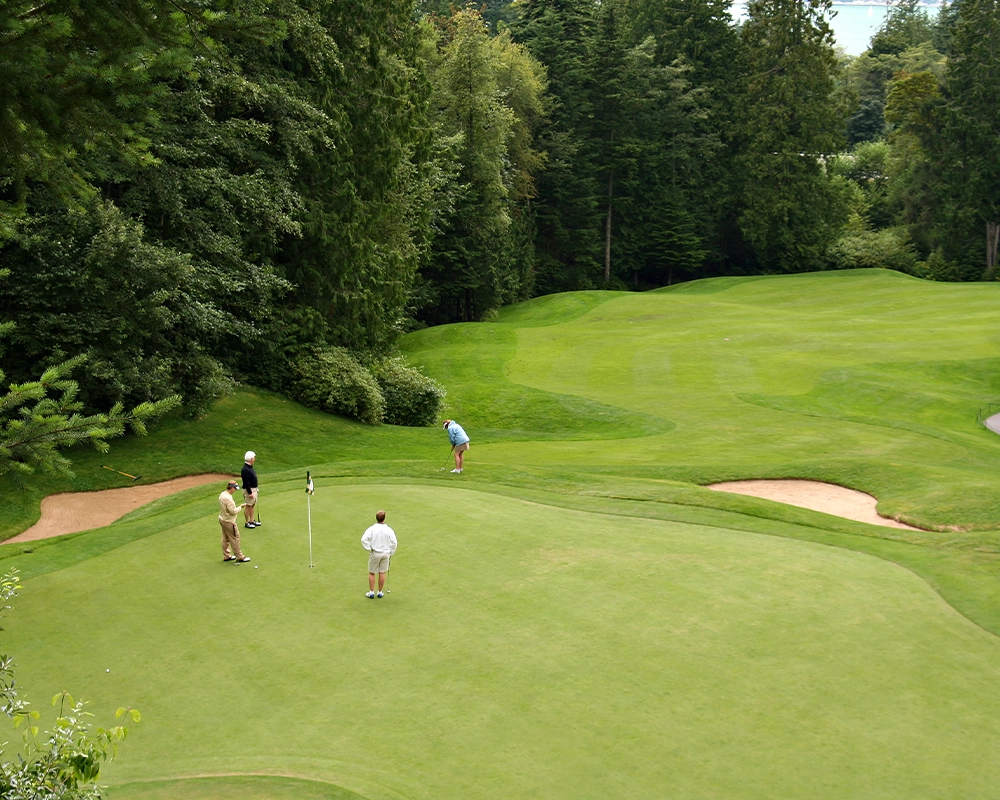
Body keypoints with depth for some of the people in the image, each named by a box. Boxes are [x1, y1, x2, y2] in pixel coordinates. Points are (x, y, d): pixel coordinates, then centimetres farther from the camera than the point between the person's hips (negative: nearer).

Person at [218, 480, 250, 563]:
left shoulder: (222, 495, 2)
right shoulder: (228, 498, -29)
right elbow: (233, 511, -26)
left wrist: (236, 508, 9)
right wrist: (240, 507, -13)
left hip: (222, 519, 10)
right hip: (229, 522, -10)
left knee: (225, 539, 19)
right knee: (235, 539, 2)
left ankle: (226, 556, 31)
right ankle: (239, 557, 11)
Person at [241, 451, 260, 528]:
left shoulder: (250, 467, 8)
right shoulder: (245, 469, -23)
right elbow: (246, 482, -24)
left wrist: (256, 489, 20)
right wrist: (250, 493, -23)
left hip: (254, 489, 10)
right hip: (249, 490, -10)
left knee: (253, 505, 16)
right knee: (248, 506, 0)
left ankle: (251, 521, 26)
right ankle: (247, 523, 9)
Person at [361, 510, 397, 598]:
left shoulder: (372, 529, -12)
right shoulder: (389, 530, -8)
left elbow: (364, 539, -21)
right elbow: (394, 542, -7)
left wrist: (369, 549, -9)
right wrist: (391, 553, 6)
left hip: (375, 553, -1)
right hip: (386, 553, 2)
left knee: (371, 573, 11)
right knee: (382, 573, 11)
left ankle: (371, 592, 15)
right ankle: (380, 592, 19)